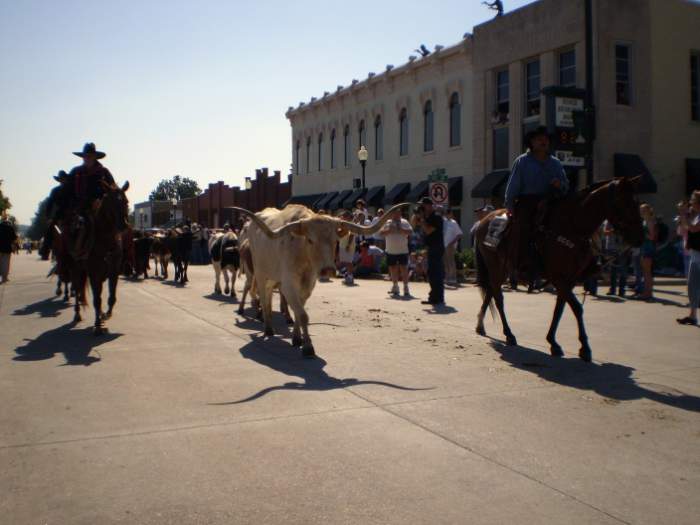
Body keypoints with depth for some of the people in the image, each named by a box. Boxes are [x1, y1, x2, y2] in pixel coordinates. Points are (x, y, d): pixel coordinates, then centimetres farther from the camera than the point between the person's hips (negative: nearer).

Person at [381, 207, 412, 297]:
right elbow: (381, 232, -2)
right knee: (393, 269, 9)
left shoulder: (404, 222, 3)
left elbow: (410, 231, -9)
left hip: (403, 250, -2)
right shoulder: (387, 223, 7)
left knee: (404, 269, -5)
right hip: (391, 251, 2)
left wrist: (401, 229, -20)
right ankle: (395, 287, 22)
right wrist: (389, 230, -17)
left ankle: (406, 288, -2)